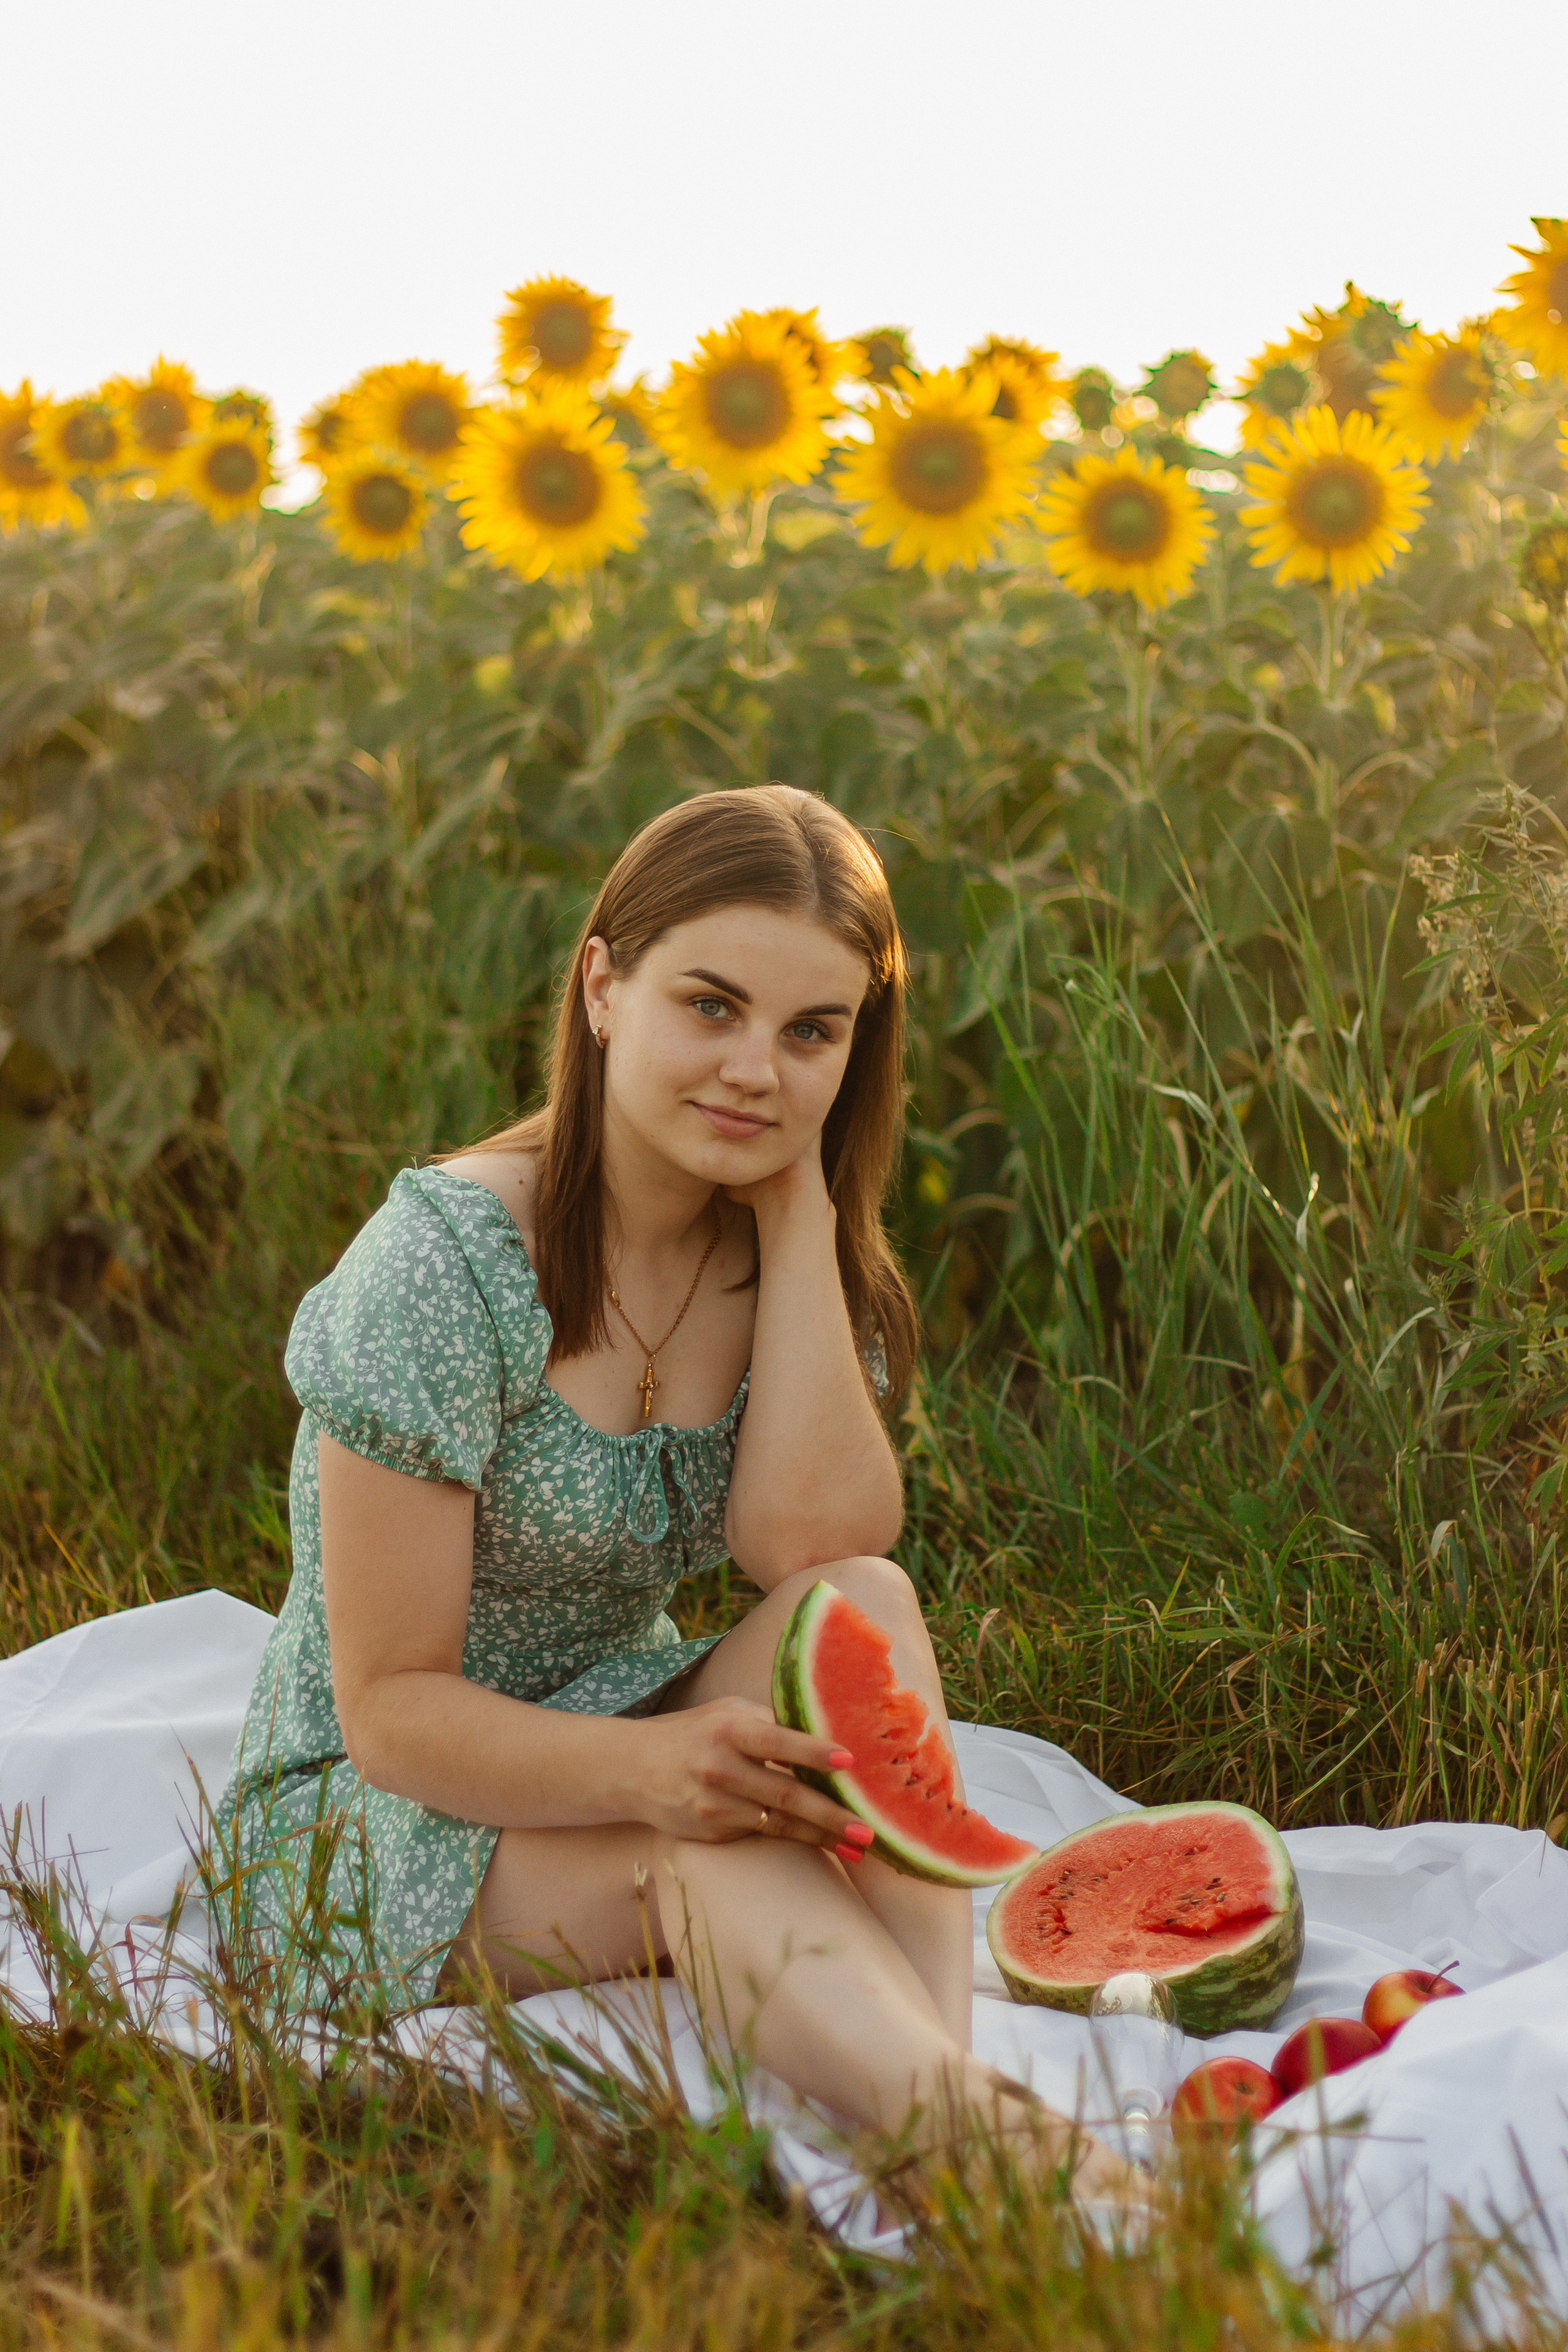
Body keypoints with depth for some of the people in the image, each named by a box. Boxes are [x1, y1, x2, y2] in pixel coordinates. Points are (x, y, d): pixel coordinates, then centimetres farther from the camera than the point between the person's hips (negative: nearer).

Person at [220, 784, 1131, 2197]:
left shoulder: (792, 1256, -1)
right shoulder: (447, 1263, -19)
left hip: (614, 1744, 5)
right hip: (376, 1815, -4)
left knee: (864, 1602, -27)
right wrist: (643, 1769, -39)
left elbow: (806, 1537, -21)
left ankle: (940, 2075, -41)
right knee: (704, 1848, -36)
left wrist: (800, 1203, -21)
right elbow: (393, 1710, -19)